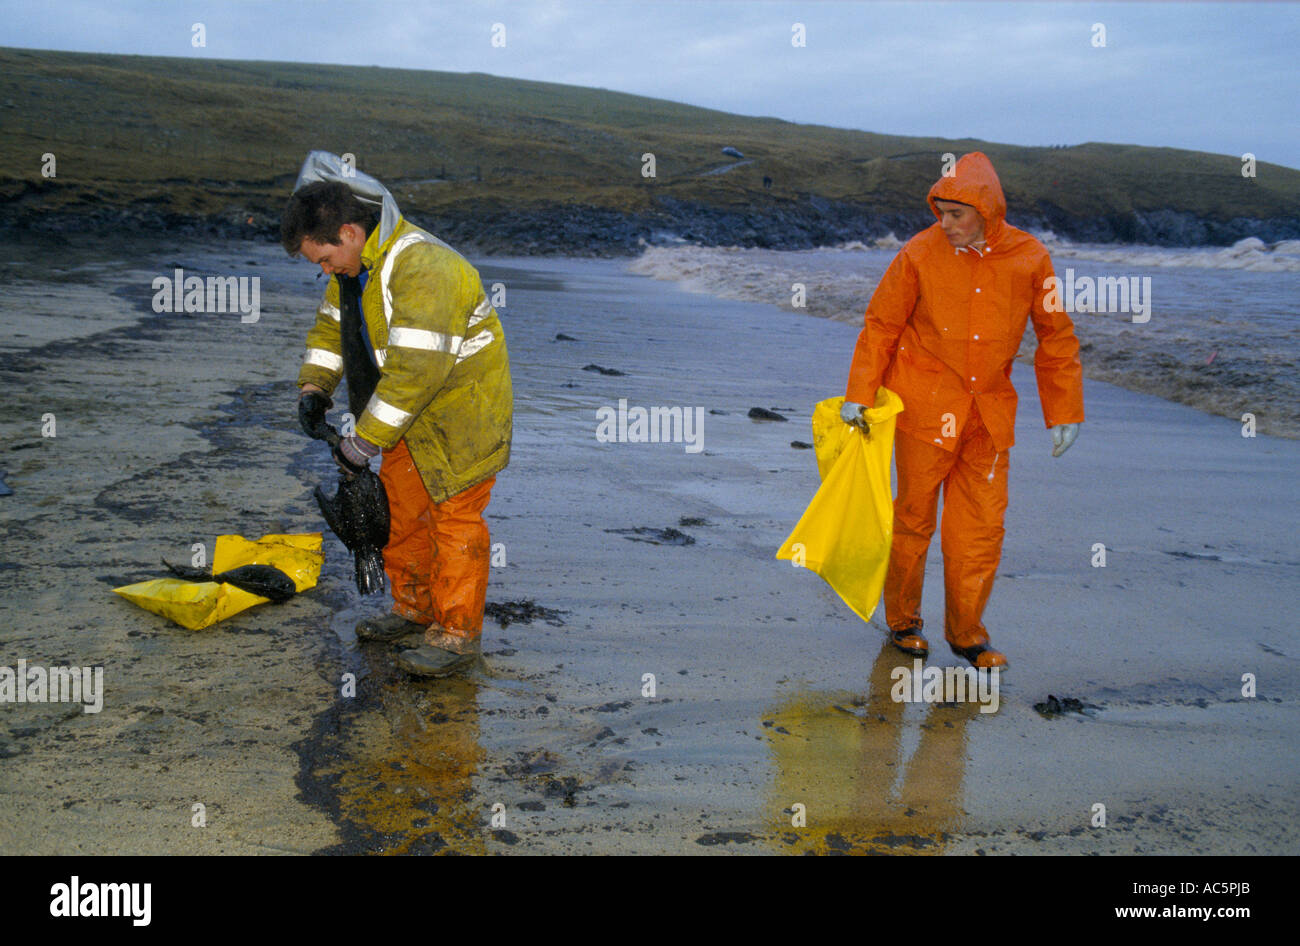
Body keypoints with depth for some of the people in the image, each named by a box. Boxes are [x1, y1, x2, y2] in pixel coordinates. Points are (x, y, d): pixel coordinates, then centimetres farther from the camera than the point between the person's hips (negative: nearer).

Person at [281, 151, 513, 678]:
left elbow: (417, 369, -35)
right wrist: (314, 386, 1)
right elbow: (331, 325, 17)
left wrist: (365, 441, -31)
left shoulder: (421, 267, -30)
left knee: (454, 516, -4)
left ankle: (458, 635, 6)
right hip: (413, 415, 9)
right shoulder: (357, 262, 3)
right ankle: (415, 612, 29)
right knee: (399, 506, 14)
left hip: (463, 412, -9)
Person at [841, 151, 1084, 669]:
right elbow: (881, 325, 2)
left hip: (989, 412, 2)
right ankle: (902, 620, 24)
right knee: (915, 514, 6)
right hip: (925, 405, -2)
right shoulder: (920, 254, -6)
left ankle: (966, 632, 18)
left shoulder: (1028, 258, -2)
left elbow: (1056, 336, 6)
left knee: (982, 524, 4)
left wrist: (1064, 413, 5)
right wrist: (859, 394, -2)